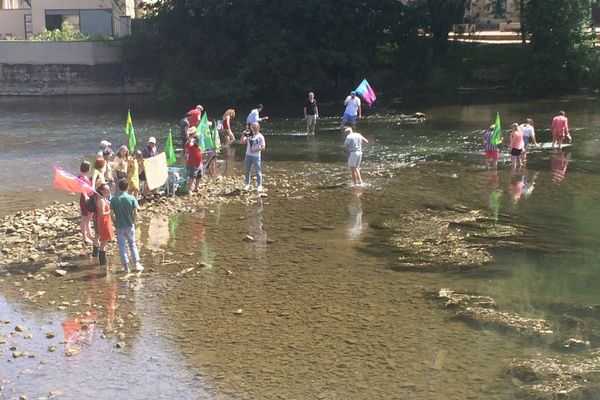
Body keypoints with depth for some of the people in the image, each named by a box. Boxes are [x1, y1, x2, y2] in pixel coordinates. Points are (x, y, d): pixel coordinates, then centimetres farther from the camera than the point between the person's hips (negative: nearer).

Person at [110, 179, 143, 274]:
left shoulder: (114, 199, -9)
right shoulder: (132, 198, -9)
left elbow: (112, 214, -8)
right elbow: (135, 214, -8)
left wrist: (115, 223, 7)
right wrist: (133, 222, 10)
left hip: (119, 226, -1)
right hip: (130, 226, 1)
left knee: (122, 246, 9)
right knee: (133, 245, 15)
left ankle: (126, 266, 10)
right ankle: (137, 264, 9)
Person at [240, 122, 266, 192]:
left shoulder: (260, 137, -6)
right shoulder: (249, 135, 7)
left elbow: (263, 147, -11)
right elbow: (242, 142, 7)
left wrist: (255, 150, -19)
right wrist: (243, 135, -8)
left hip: (256, 156, -5)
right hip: (248, 155, 5)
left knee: (257, 171, -1)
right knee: (247, 171, 12)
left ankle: (259, 186, 5)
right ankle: (247, 184, 24)